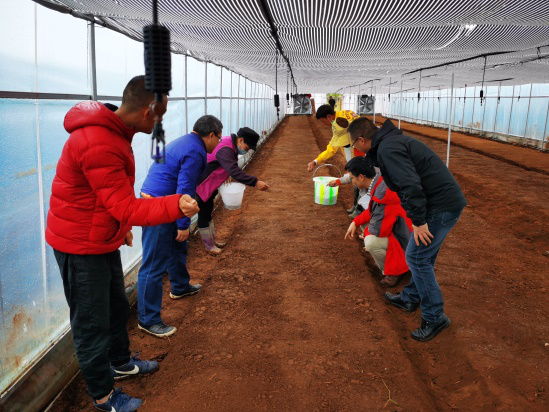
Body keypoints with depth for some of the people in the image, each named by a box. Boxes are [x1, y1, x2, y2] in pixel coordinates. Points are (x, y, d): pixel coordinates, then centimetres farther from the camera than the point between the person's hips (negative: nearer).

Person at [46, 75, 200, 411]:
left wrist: (123, 226, 18)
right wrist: (175, 206, -35)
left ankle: (121, 363, 46)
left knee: (116, 307, 24)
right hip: (81, 247, -10)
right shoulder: (98, 144, -30)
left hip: (104, 239, 10)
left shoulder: (114, 131, 3)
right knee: (92, 322, 8)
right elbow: (126, 208, -30)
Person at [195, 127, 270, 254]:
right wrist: (255, 182, -48)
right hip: (201, 185, -10)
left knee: (208, 213, 21)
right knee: (204, 215, 4)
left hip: (209, 185, 10)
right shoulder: (225, 150, -31)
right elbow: (234, 171, -44)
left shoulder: (230, 145, 2)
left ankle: (212, 240, 35)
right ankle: (209, 245, 17)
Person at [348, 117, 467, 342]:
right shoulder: (395, 140, 16)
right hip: (446, 200, 10)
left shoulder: (387, 149, -17)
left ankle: (435, 317, 7)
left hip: (442, 206, -10)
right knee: (423, 255, 20)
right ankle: (410, 298, 35)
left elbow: (410, 185, -27)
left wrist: (418, 221, -21)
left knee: (417, 257, -4)